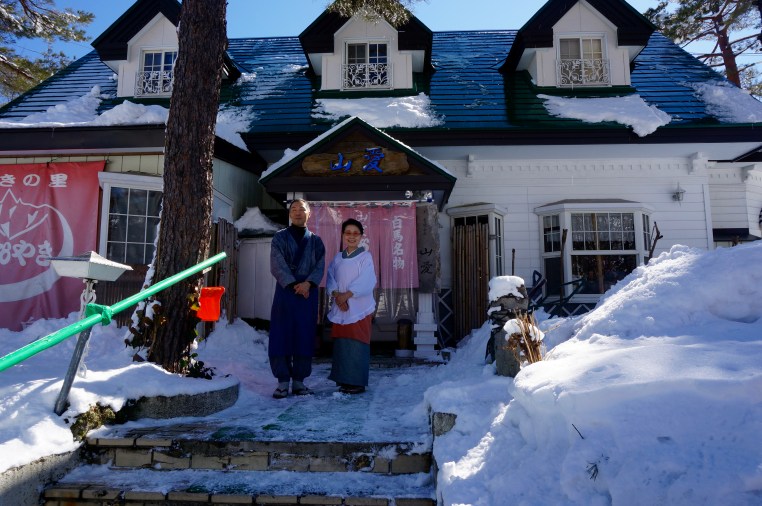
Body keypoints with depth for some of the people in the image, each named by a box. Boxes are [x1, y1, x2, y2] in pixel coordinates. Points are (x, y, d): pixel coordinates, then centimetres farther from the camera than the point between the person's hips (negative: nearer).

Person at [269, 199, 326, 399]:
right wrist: (293, 284, -14)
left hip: (308, 293, 2)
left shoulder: (315, 241, 13)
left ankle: (299, 380, 10)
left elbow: (320, 266, 3)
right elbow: (277, 265, -3)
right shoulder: (280, 237, 8)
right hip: (285, 292, -1)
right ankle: (283, 381, 3)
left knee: (305, 336, 2)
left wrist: (308, 283, -14)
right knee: (281, 335, -4)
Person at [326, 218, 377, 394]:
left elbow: (365, 281, -11)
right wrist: (337, 295, -13)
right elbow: (330, 279, 5)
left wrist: (347, 295, -17)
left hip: (359, 307, -4)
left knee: (357, 344, -7)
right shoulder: (337, 258, 14)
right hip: (340, 308, 4)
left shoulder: (365, 256, 0)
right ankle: (344, 380, 15)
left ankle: (358, 382, -1)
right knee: (341, 344, 5)